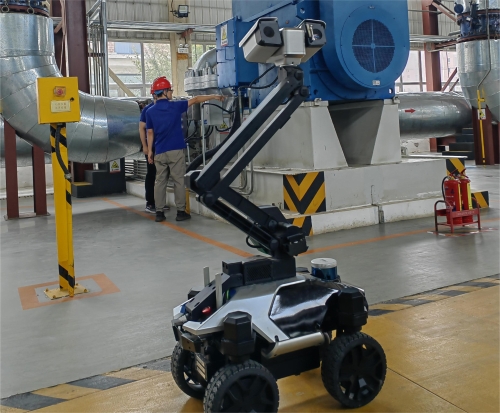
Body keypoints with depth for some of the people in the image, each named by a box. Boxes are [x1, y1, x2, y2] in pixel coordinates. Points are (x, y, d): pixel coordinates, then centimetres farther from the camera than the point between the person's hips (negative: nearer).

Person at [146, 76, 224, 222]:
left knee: (160, 182, 7)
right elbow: (195, 100, 8)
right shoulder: (175, 106, -3)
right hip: (176, 150, -3)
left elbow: (150, 133, 5)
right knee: (179, 181, 2)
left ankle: (159, 212, 8)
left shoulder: (150, 111, 3)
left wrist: (150, 151, 12)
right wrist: (214, 97, 16)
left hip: (160, 152, 3)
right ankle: (181, 212, 3)